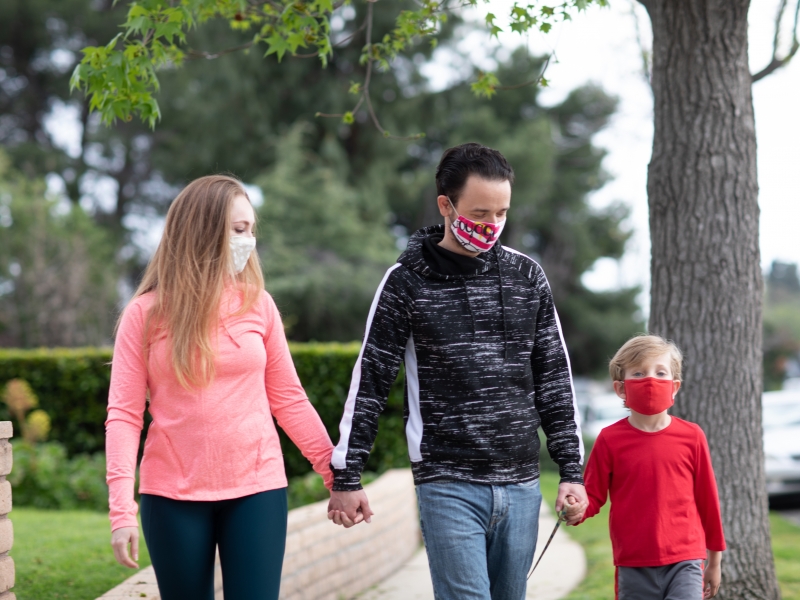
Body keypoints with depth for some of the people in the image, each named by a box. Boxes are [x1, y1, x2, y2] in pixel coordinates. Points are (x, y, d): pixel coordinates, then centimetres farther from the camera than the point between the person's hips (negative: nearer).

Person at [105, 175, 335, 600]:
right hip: (172, 495, -1)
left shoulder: (257, 304, 3)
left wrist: (335, 472, 2)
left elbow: (288, 399, 7)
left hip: (257, 489, 1)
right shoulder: (146, 314, -2)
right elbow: (124, 415, -4)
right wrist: (122, 509, -13)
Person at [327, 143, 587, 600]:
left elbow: (554, 377, 11)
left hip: (521, 483, 4)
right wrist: (346, 476, -1)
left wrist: (572, 469, 6)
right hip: (447, 486, -3)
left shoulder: (527, 276, 7)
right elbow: (370, 382, 0)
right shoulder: (408, 282, -3)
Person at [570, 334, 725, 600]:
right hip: (634, 567, 1)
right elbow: (593, 495, 4)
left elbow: (707, 498, 9)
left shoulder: (692, 437, 2)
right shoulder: (610, 440, -1)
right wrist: (578, 509, -21)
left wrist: (714, 560, 13)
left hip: (684, 563, 0)